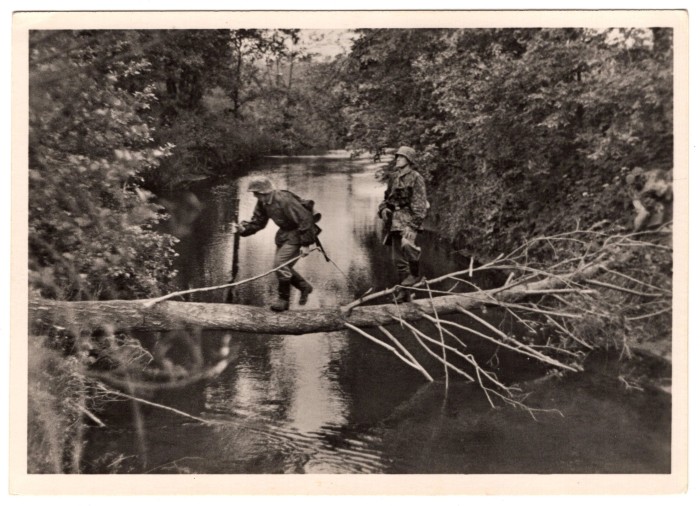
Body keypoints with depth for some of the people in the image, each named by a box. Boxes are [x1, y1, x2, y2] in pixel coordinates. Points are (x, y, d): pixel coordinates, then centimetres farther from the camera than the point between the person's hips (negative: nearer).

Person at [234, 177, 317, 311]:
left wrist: (305, 244, -25)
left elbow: (305, 219, -26)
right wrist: (244, 229, -15)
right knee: (282, 265, 10)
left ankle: (283, 299, -1)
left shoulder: (284, 200, -27)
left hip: (297, 234, -9)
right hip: (284, 233, 9)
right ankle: (304, 287, 31)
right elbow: (257, 222, 7)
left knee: (281, 263, -15)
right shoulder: (262, 202, 0)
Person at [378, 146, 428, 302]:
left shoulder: (415, 178, -5)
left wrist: (413, 225, -19)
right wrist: (383, 209, 1)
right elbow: (386, 199, 23)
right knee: (398, 259, 8)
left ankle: (415, 273, -10)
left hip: (409, 218, -7)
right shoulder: (393, 178, 15)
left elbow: (420, 204, -10)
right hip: (394, 221, 7)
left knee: (406, 244, -34)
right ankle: (404, 292, 18)